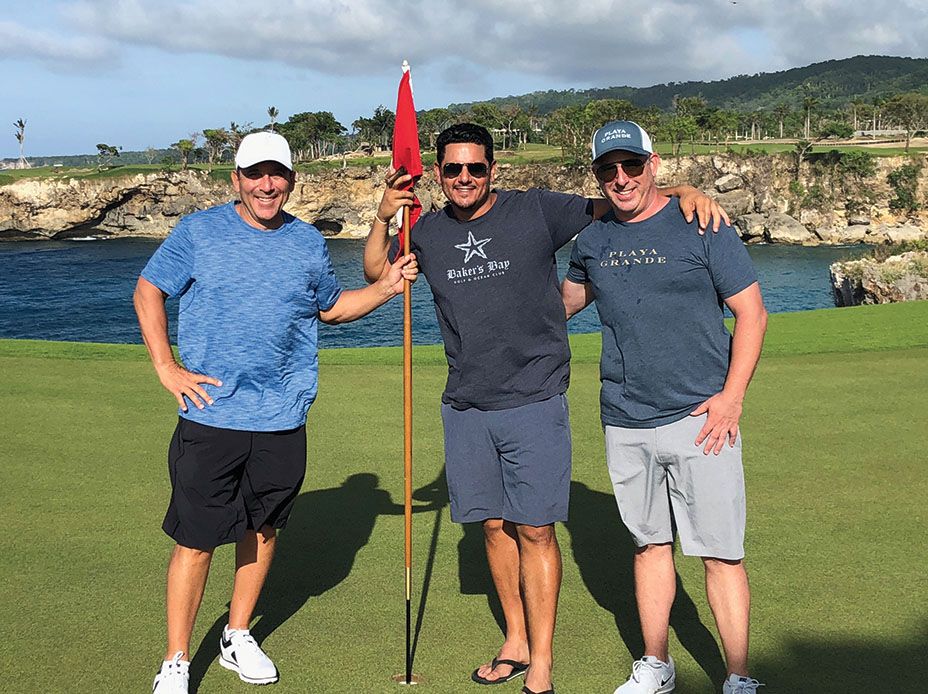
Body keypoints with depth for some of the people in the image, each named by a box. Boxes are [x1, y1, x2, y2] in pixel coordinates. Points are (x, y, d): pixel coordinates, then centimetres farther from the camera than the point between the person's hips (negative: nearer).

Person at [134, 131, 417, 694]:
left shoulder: (309, 242, 7)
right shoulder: (200, 232, -2)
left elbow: (330, 307, 22)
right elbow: (149, 290, 5)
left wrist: (386, 288, 7)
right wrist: (165, 366, -4)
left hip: (283, 419, 4)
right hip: (210, 414, -3)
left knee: (262, 527, 16)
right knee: (195, 539, -1)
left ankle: (238, 637, 34)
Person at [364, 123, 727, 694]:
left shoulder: (536, 211, -3)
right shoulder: (429, 231, 9)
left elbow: (615, 205, 1)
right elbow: (375, 271, 20)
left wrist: (682, 191, -15)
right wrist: (383, 218, 2)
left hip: (533, 402, -4)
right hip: (465, 407, 4)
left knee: (534, 530, -2)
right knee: (495, 525, 11)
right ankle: (516, 643, 27)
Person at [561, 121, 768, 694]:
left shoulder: (700, 227, -3)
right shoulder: (592, 242, 10)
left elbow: (752, 313, -3)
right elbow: (563, 302, 27)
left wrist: (731, 397, -11)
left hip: (699, 418, -4)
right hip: (625, 425, 4)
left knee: (721, 553, -2)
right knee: (651, 543, 14)